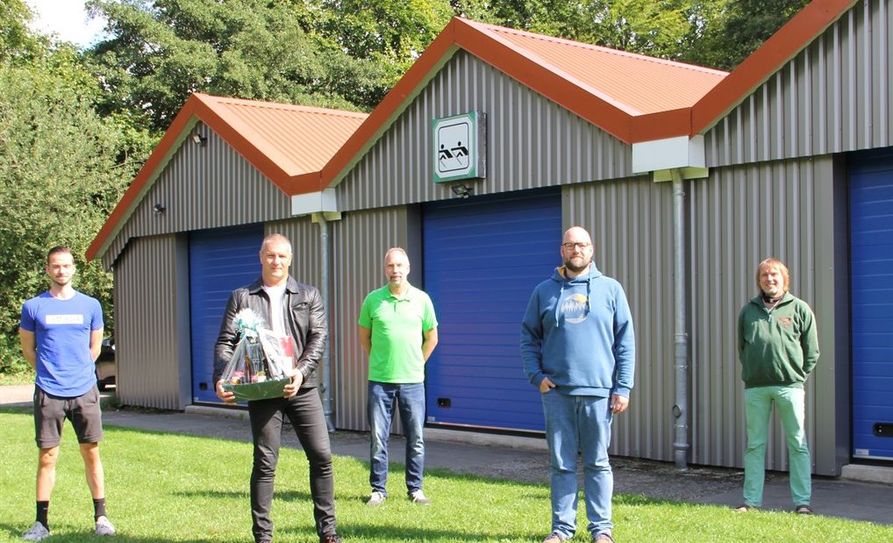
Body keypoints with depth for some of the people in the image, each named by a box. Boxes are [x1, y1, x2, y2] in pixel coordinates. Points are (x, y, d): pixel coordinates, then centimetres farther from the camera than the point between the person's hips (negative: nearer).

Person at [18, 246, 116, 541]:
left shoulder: (90, 305, 6)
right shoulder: (33, 307, 2)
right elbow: (28, 350, 11)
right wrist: (51, 372, 11)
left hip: (84, 391, 1)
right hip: (48, 393, -1)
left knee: (91, 453, 5)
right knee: (47, 456, 2)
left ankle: (101, 517, 12)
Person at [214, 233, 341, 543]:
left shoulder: (309, 296, 10)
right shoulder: (241, 298, 8)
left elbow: (318, 338, 0)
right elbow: (225, 342, 2)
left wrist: (302, 372, -16)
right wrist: (221, 379, -15)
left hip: (302, 388, 1)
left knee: (322, 456, 0)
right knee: (265, 463, 3)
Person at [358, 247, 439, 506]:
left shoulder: (421, 299, 1)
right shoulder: (373, 299, 0)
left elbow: (431, 338, 11)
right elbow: (364, 336, 13)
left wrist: (416, 364, 11)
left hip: (412, 381, 0)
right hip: (380, 380, 0)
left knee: (416, 438, 5)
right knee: (378, 438, 4)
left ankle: (415, 488, 17)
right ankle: (378, 489, 14)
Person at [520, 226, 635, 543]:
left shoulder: (610, 289, 4)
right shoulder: (544, 291, 8)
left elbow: (626, 341, 3)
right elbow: (529, 338, 10)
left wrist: (623, 388, -4)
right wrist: (536, 376, -3)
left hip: (598, 391, -1)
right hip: (556, 392, 1)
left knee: (597, 463, 6)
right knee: (562, 463, 7)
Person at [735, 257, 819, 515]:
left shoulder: (799, 308, 4)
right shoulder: (748, 310, 10)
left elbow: (812, 351, 6)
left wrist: (799, 377, 1)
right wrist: (749, 373, 8)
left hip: (789, 386, -2)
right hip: (754, 388, 2)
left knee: (798, 444, 2)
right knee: (755, 445, 7)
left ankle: (802, 501, 9)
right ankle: (751, 500, 14)